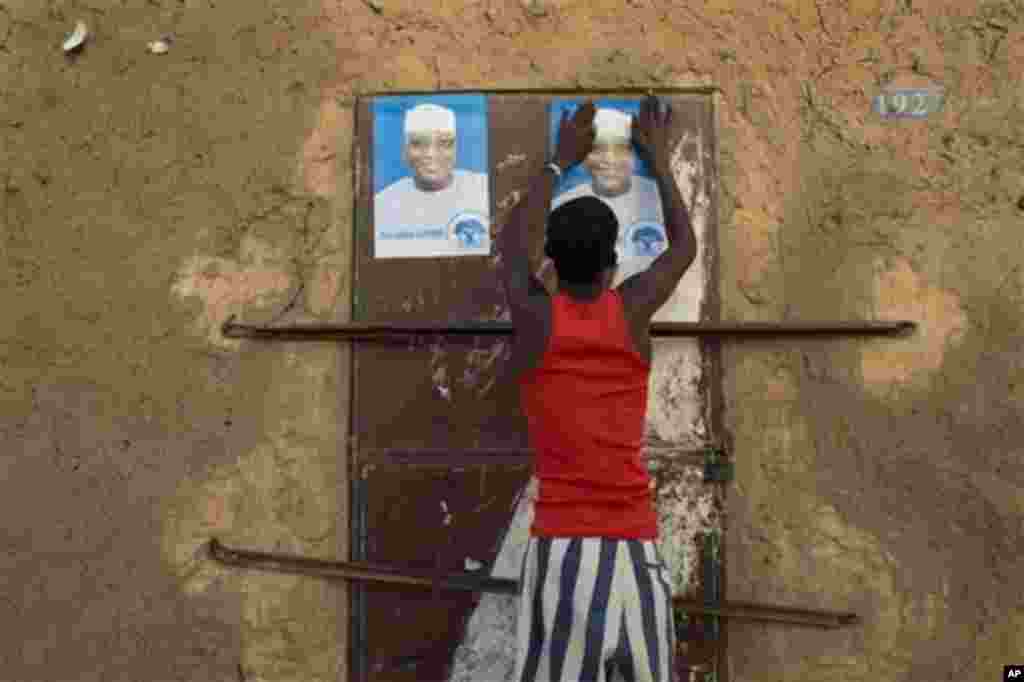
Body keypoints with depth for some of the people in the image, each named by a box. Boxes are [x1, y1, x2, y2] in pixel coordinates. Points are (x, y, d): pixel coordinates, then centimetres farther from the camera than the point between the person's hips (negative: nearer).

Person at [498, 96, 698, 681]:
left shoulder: (534, 315, -1)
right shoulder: (632, 311, 0)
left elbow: (513, 238, 19)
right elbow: (684, 245, 20)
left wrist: (561, 160, 29)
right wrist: (659, 160, 31)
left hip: (561, 544, -1)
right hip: (633, 542, 1)